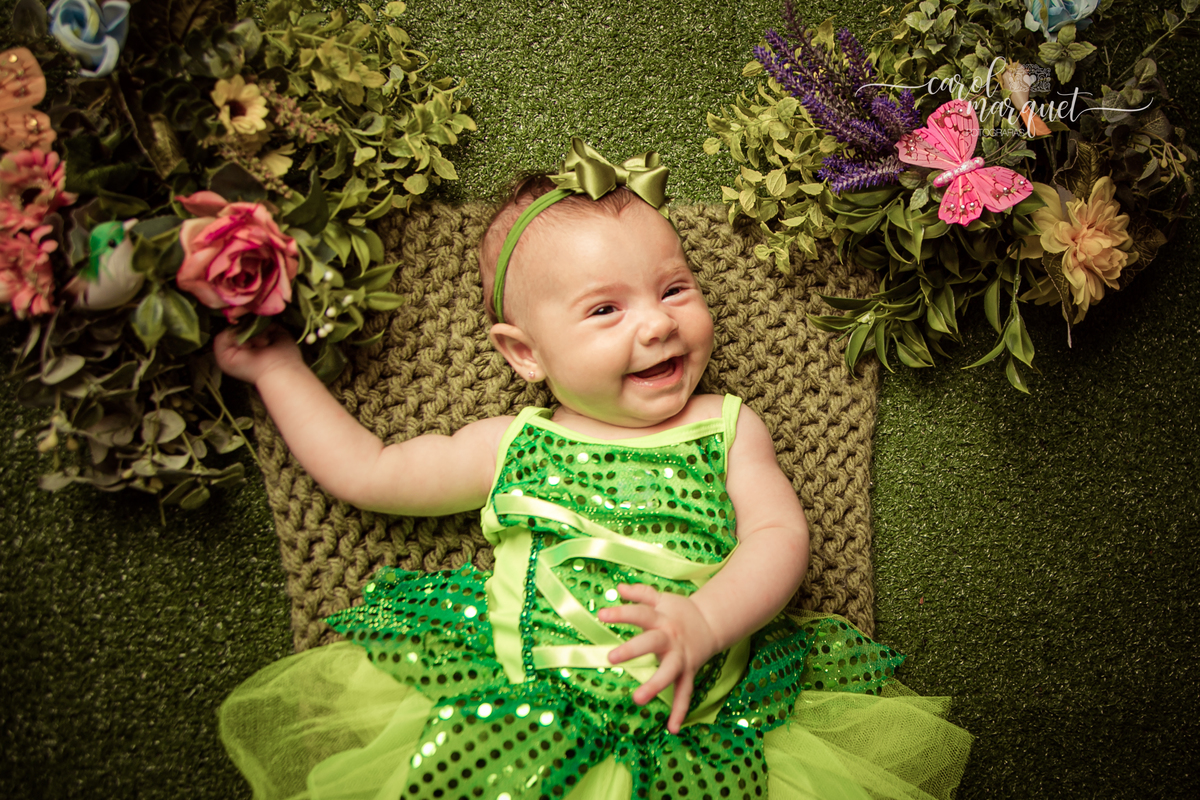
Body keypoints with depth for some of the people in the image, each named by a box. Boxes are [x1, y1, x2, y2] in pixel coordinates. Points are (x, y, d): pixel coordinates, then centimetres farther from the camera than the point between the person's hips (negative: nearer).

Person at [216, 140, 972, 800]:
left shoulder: (729, 429, 4)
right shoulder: (509, 448, 3)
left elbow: (780, 536, -6)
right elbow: (362, 471, 12)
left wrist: (705, 619, -26)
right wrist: (279, 368, 15)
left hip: (691, 723, 1)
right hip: (519, 722, 0)